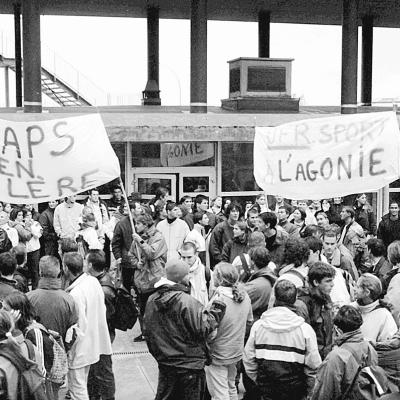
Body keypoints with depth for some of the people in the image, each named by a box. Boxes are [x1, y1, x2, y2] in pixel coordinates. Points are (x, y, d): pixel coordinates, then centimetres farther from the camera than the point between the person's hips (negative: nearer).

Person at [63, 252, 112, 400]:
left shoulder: (75, 295, -28)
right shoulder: (94, 281, -4)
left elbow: (78, 328, -24)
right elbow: (101, 309, 8)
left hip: (79, 349, -9)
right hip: (94, 345, 9)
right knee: (82, 385, 25)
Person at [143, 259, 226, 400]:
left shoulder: (152, 300, -1)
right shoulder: (187, 302, -24)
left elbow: (147, 331, 9)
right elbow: (203, 329, -21)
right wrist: (216, 309, -9)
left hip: (164, 363, 6)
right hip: (189, 365, -6)